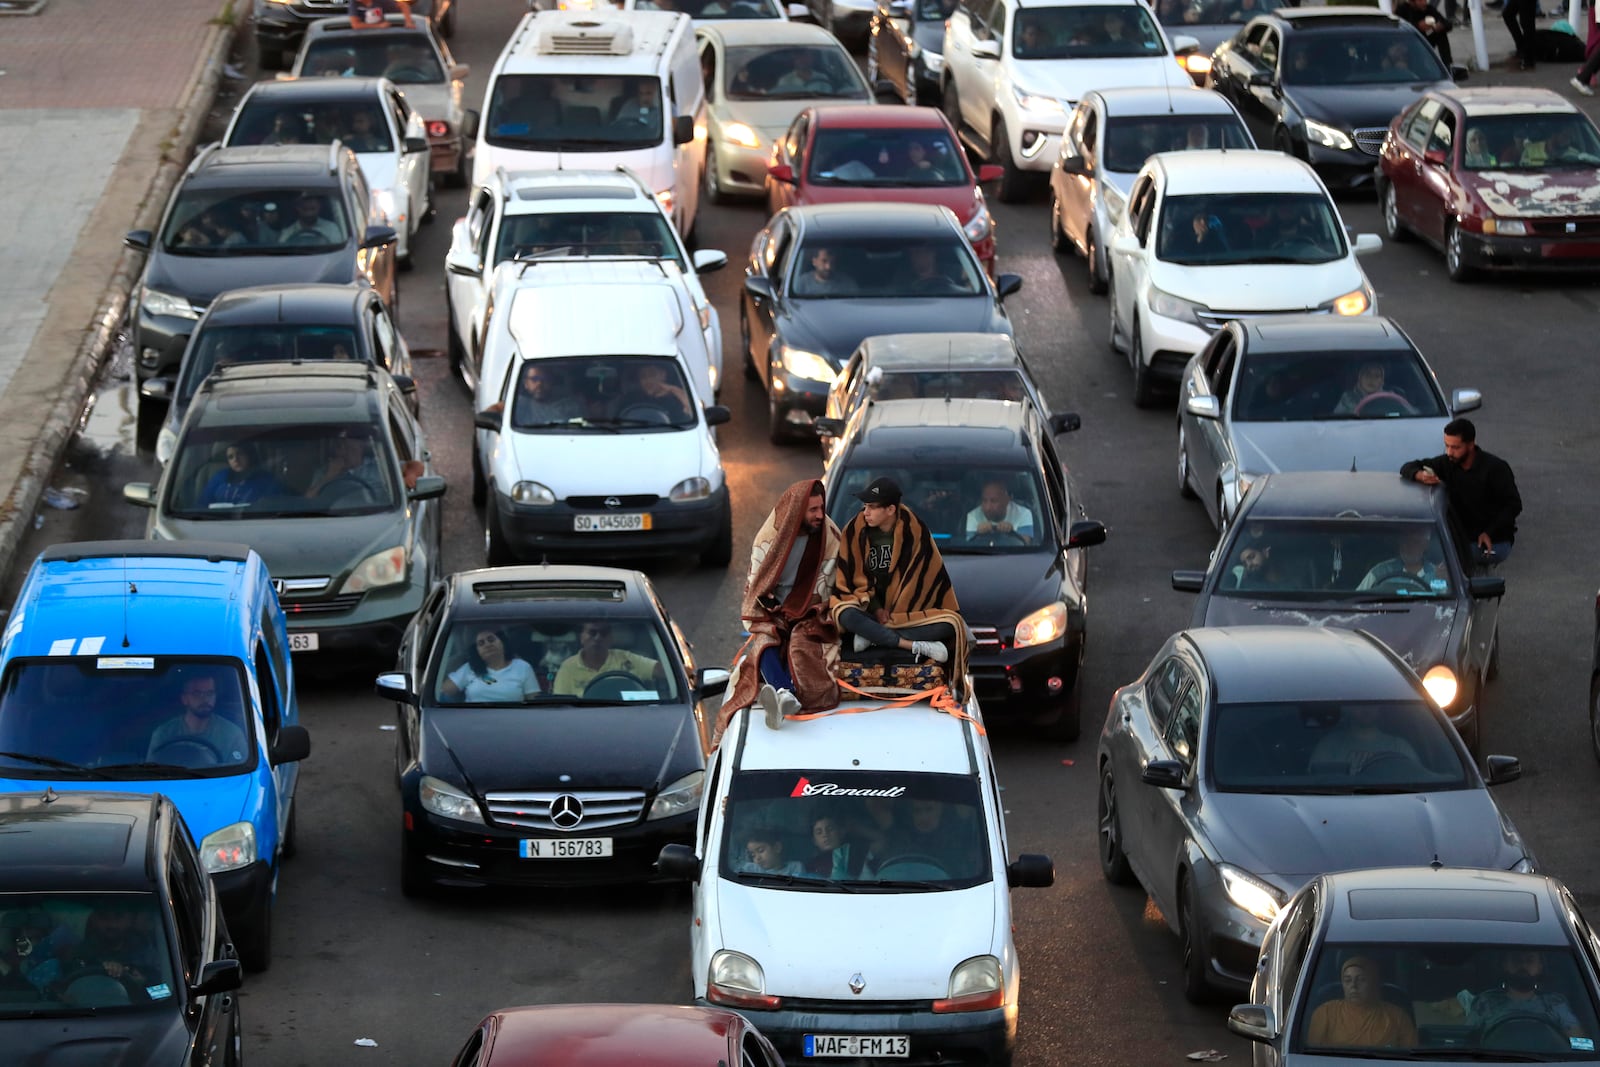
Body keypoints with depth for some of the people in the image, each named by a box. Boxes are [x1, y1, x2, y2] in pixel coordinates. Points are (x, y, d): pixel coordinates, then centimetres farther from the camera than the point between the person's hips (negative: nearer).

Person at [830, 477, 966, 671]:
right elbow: (851, 577, -2)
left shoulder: (915, 530, -8)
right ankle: (916, 646, -35)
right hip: (869, 610, -1)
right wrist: (875, 608, -14)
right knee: (845, 615, -36)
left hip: (909, 613, 1)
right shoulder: (855, 530, -7)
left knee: (949, 624, -27)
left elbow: (930, 576, -4)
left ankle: (872, 636, -28)